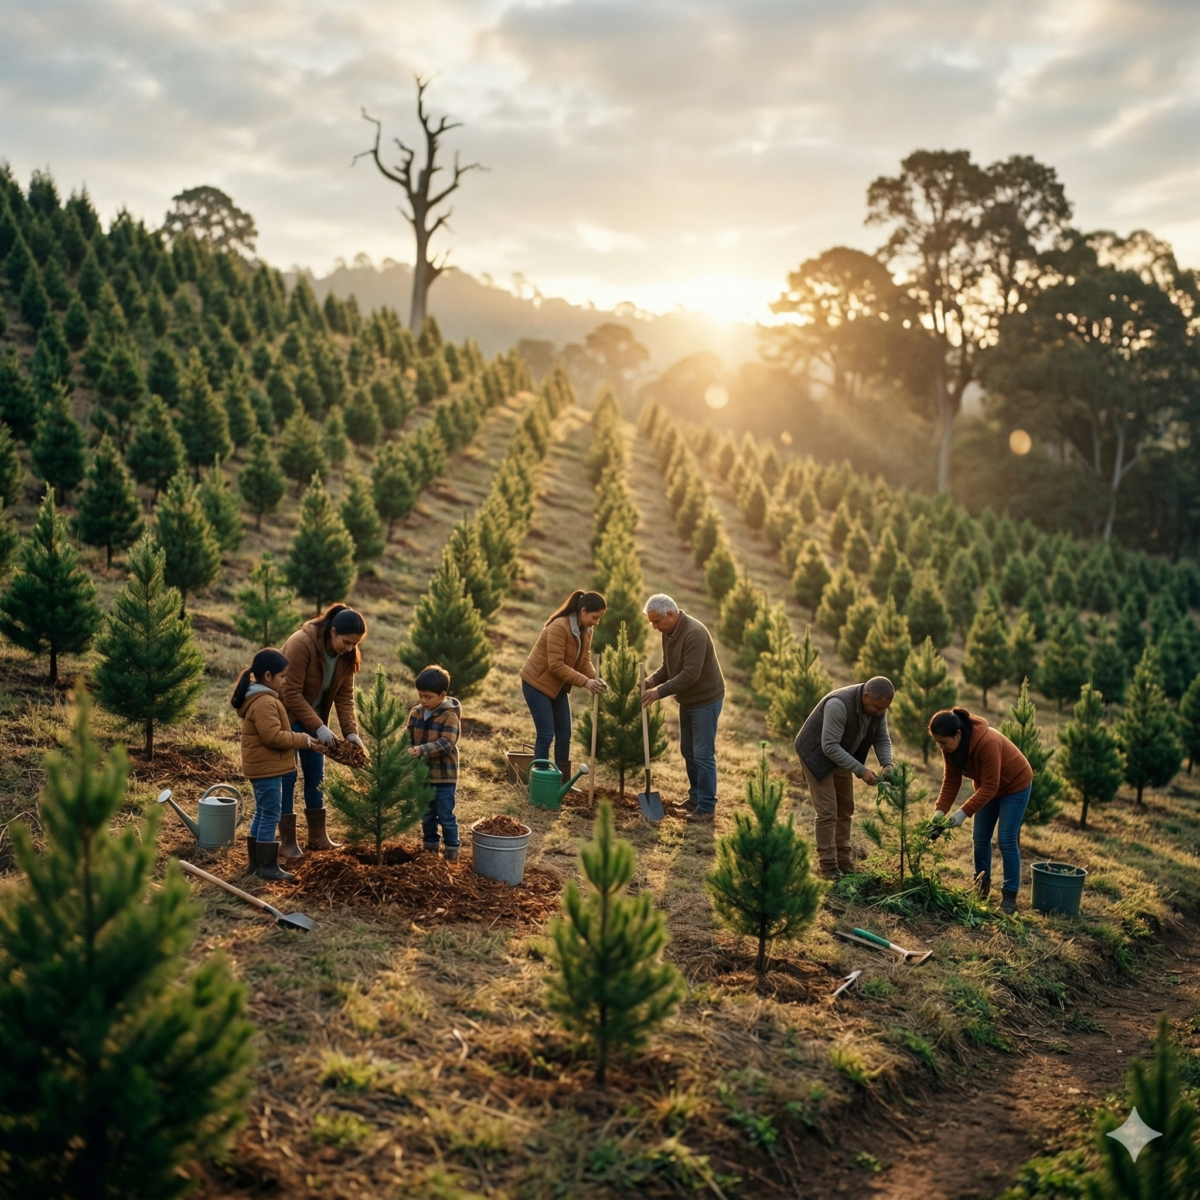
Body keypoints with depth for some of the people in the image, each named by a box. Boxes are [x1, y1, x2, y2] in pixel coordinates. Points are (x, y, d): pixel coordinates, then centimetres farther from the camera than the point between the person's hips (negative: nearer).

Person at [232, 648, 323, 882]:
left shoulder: (257, 698, 14)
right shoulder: (265, 702, -21)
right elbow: (273, 736, -25)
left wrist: (299, 741, 16)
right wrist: (303, 741, -17)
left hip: (262, 767, 11)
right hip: (267, 768, -11)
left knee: (262, 814, 16)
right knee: (270, 815, -5)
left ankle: (256, 861, 23)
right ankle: (267, 866, -1)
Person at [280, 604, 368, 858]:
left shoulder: (347, 655, -9)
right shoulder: (301, 644, -29)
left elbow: (344, 696, -6)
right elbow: (292, 693, -28)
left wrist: (351, 731, -19)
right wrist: (319, 728, -31)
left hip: (314, 719, 6)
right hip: (288, 717, -6)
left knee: (316, 775, 9)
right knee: (287, 777, -4)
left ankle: (318, 836, 17)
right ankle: (287, 842, 2)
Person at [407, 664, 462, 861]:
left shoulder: (450, 716, -16)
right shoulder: (416, 713, 2)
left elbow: (447, 743, -24)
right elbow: (409, 738, 9)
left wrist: (422, 749, -32)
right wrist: (409, 752, -11)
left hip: (444, 776, -6)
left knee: (446, 816, 2)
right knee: (427, 815, 17)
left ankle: (452, 853, 14)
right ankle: (430, 849, 30)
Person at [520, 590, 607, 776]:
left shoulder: (586, 630, 0)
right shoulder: (559, 627, -28)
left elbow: (584, 660, 3)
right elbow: (556, 665, -29)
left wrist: (595, 678, -17)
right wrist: (585, 682, -31)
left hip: (557, 686, 8)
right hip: (537, 683, -8)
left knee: (564, 734, 9)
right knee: (546, 735, -8)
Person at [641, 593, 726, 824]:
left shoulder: (694, 633, -27)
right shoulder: (668, 633, 3)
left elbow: (690, 674, -31)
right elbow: (668, 668, 10)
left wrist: (660, 692, -30)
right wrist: (651, 681, -9)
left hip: (706, 700, -9)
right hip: (687, 701, 9)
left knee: (703, 755, -6)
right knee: (688, 752, 16)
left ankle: (707, 808, 0)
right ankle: (695, 798, 30)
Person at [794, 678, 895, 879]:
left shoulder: (878, 707, -14)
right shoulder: (839, 705, -36)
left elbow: (882, 739, -5)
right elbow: (829, 746, -35)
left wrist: (887, 765, -24)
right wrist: (861, 770, -36)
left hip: (841, 755, 7)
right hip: (817, 754, -7)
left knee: (845, 809, 10)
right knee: (827, 811, -10)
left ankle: (843, 862, 18)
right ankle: (827, 867, -4)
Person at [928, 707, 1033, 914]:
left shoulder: (987, 742, -39)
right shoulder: (950, 746, -17)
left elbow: (990, 786, -35)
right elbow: (951, 781, -11)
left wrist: (964, 812, -39)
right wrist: (940, 810, -23)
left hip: (1015, 785, -7)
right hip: (988, 785, 7)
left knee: (1007, 840, -9)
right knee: (980, 837, 7)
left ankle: (1009, 896, -3)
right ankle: (981, 887, 20)